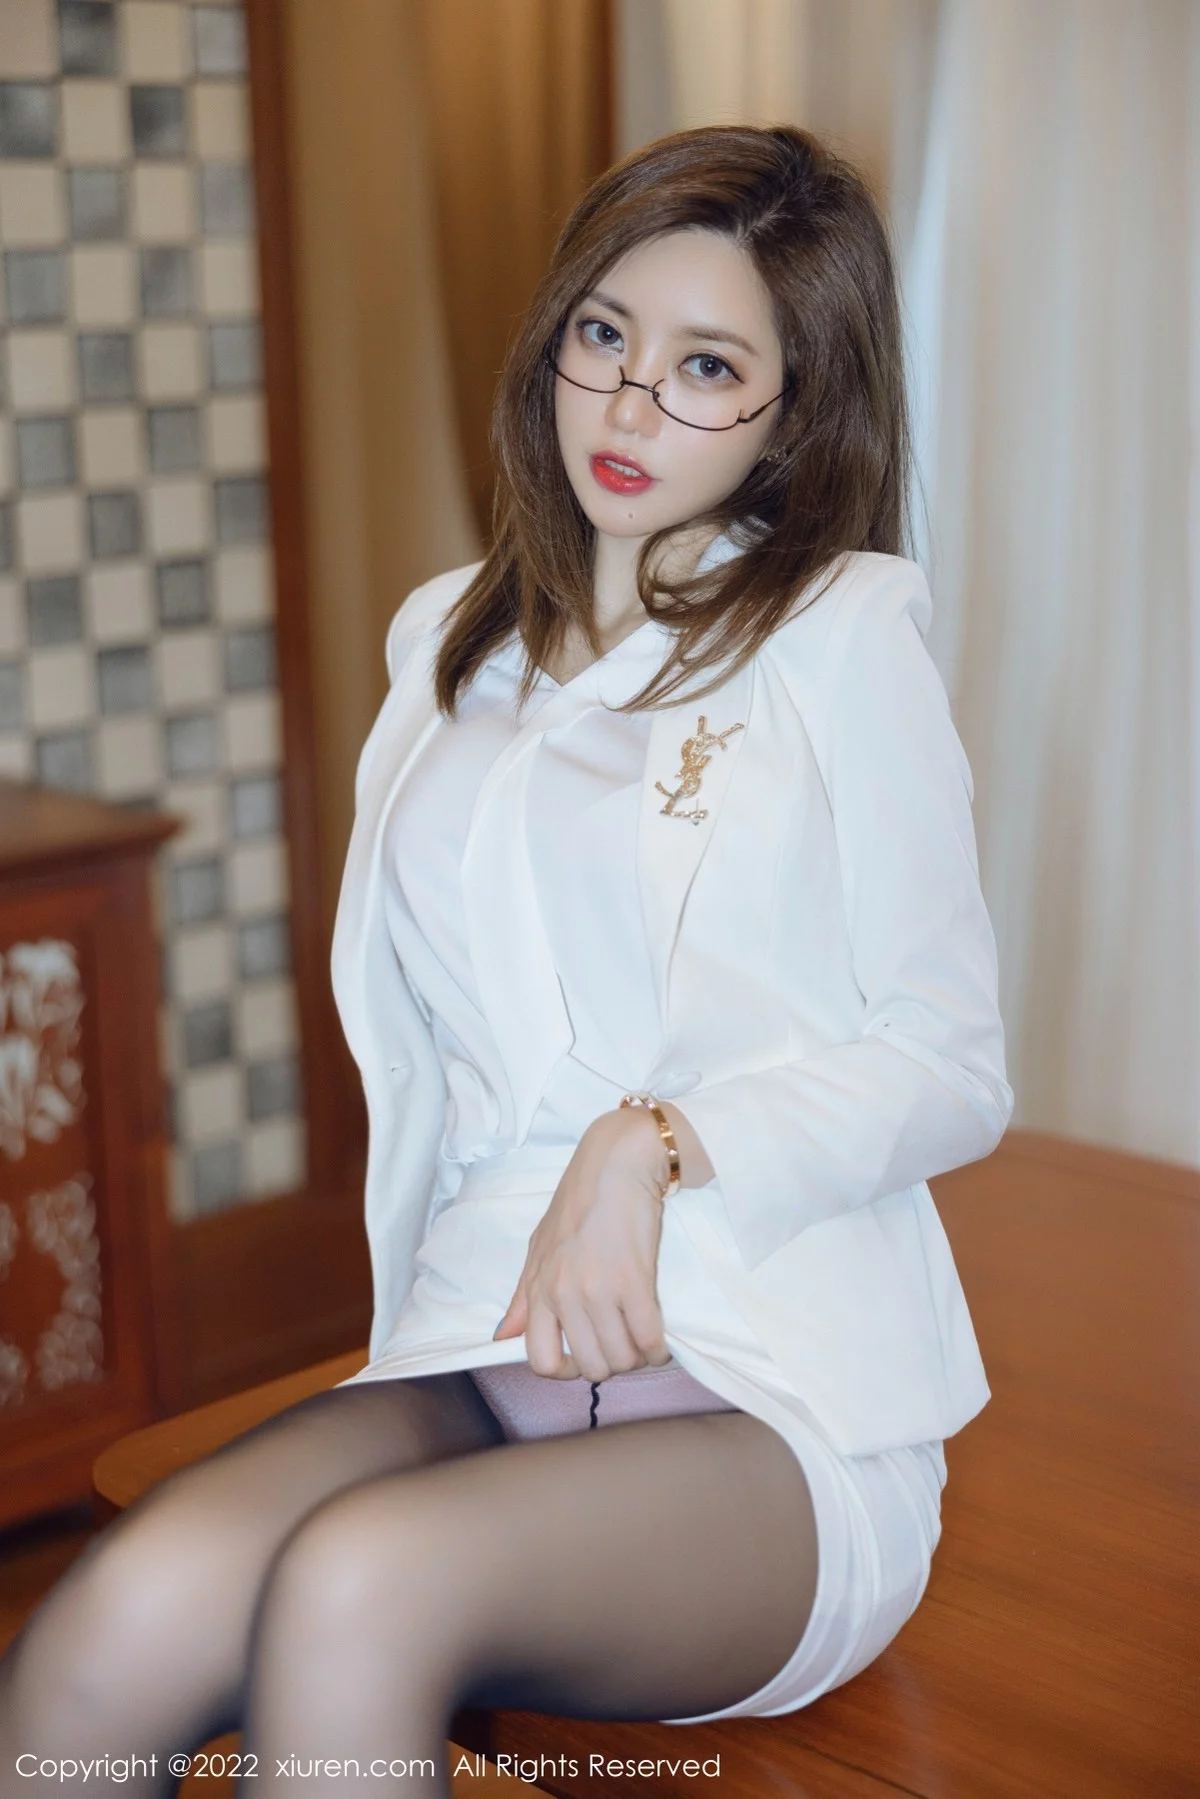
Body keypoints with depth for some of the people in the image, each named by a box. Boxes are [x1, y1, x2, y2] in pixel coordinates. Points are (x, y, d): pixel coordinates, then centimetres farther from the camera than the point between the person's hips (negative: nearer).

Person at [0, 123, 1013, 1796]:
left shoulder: (841, 636, 2)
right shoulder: (450, 642, 18)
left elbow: (953, 1063, 0)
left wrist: (658, 1144, -15)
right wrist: (421, 1313, 8)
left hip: (776, 1401, -3)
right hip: (483, 1352, 4)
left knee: (357, 1584, -34)